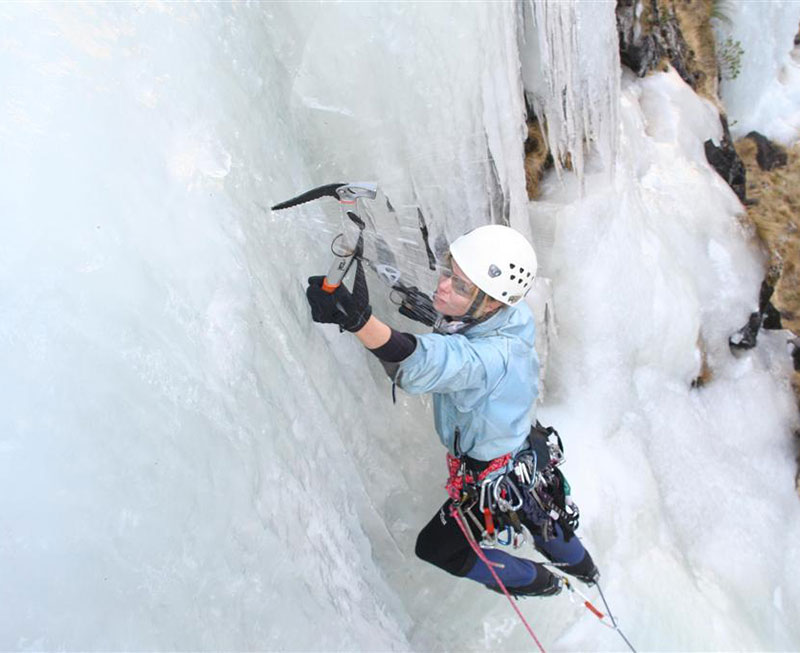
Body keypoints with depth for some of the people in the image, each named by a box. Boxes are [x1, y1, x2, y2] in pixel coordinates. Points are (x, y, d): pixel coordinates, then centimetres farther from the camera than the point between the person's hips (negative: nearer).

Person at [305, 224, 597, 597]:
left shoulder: (494, 356, -44)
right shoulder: (510, 315, -18)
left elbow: (425, 366, -65)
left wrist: (358, 320, -79)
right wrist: (440, 315, -4)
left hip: (496, 480, -8)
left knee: (435, 548, 17)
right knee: (537, 515, 37)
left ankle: (535, 582, 38)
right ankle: (579, 564, 68)